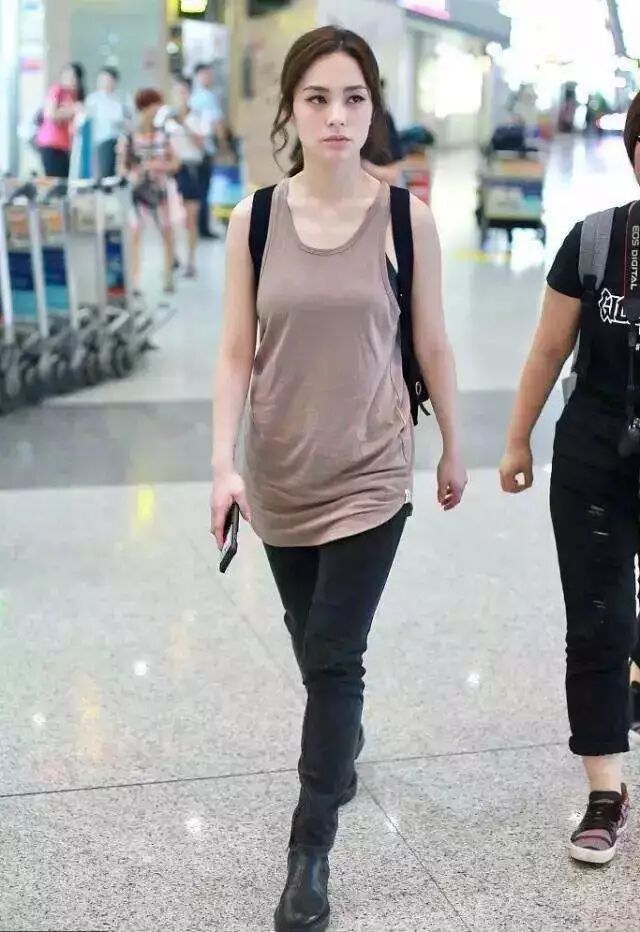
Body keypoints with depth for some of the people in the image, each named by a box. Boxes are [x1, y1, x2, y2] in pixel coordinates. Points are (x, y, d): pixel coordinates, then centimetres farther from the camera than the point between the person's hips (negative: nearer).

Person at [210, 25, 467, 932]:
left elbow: (431, 345, 1)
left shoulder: (406, 218, -8)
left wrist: (453, 447, 8)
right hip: (280, 472, 2)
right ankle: (342, 738, 50)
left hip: (370, 471, -2)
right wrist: (224, 462, -13)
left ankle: (311, 851, 9)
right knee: (316, 646, 19)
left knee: (333, 655, -4)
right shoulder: (255, 218, -5)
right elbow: (236, 352, -4)